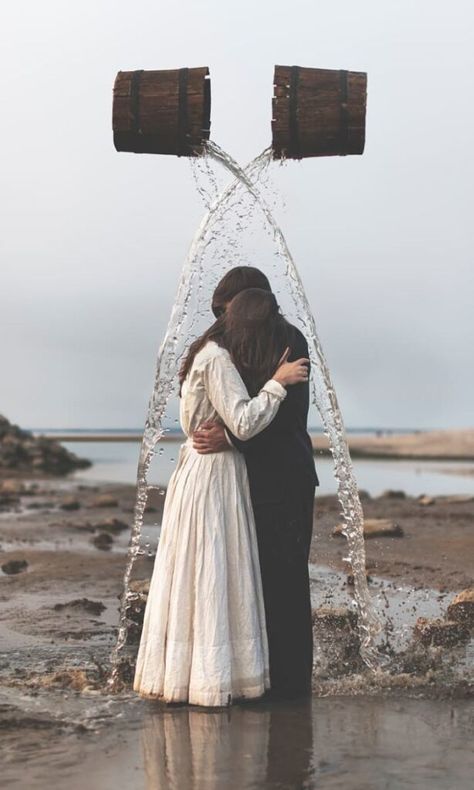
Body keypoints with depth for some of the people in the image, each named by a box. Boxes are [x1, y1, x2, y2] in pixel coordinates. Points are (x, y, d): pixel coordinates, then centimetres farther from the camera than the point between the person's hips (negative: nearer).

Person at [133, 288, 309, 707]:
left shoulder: (214, 354, 14)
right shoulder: (217, 359, -17)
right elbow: (244, 423, -21)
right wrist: (278, 382, -14)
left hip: (206, 470, 10)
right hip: (212, 474, -10)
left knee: (201, 576, 12)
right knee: (210, 577, -4)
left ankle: (181, 674, 19)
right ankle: (208, 677, 3)